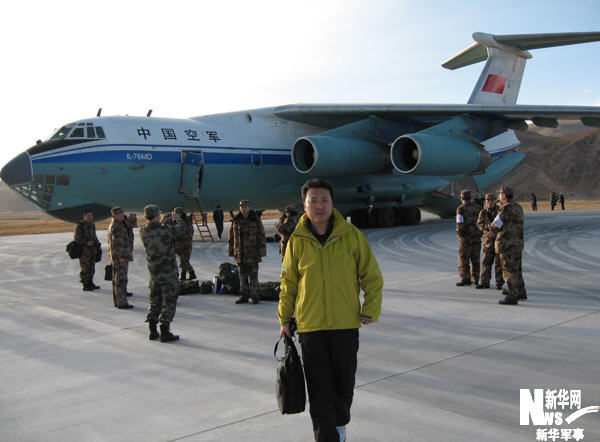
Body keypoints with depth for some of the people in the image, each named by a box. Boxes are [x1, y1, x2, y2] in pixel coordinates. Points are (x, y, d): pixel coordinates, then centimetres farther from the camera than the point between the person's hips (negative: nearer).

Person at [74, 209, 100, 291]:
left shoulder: (92, 224, 15)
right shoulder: (80, 225, -10)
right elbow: (77, 237, -14)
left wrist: (96, 243, 12)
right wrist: (87, 242, -21)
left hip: (93, 248, 8)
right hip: (84, 249, -8)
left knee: (91, 267, 12)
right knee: (85, 268, -5)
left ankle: (90, 283, 22)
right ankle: (85, 285, -1)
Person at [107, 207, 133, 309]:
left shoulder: (113, 225, 16)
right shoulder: (116, 227, -17)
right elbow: (117, 243, -23)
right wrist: (121, 256, -23)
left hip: (116, 257, 11)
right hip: (120, 256, -11)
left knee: (117, 279, 13)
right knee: (121, 279, -7)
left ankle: (117, 301, 19)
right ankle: (122, 302, -5)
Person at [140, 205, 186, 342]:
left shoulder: (143, 232, -5)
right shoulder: (166, 230, -19)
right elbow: (181, 228, 1)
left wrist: (161, 222, 27)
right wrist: (178, 218, 21)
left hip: (154, 271, 5)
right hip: (168, 271, -5)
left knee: (155, 300, 16)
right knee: (169, 301, 2)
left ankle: (153, 331, 19)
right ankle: (165, 333, 1)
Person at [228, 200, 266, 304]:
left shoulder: (255, 220, -3)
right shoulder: (236, 221, 9)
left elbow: (261, 236, -4)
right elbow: (232, 237, 14)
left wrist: (261, 251, -9)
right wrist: (231, 251, 9)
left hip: (252, 254, -4)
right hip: (240, 254, 4)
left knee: (253, 275, -1)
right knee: (242, 276, 9)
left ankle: (254, 295, 6)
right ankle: (244, 295, 17)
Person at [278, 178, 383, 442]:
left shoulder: (351, 235, -5)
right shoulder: (297, 240, -2)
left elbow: (372, 276, 2)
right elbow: (288, 282, 8)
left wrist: (370, 309, -7)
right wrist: (284, 318, 6)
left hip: (346, 324, 0)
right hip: (310, 326, 0)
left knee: (344, 383, 14)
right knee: (319, 389, 0)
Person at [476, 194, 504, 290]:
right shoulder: (483, 213, 5)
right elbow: (479, 225, -7)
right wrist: (488, 226, -27)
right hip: (488, 239, 3)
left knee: (499, 262, -2)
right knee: (486, 261, 5)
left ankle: (499, 283, 6)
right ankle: (484, 282, 12)